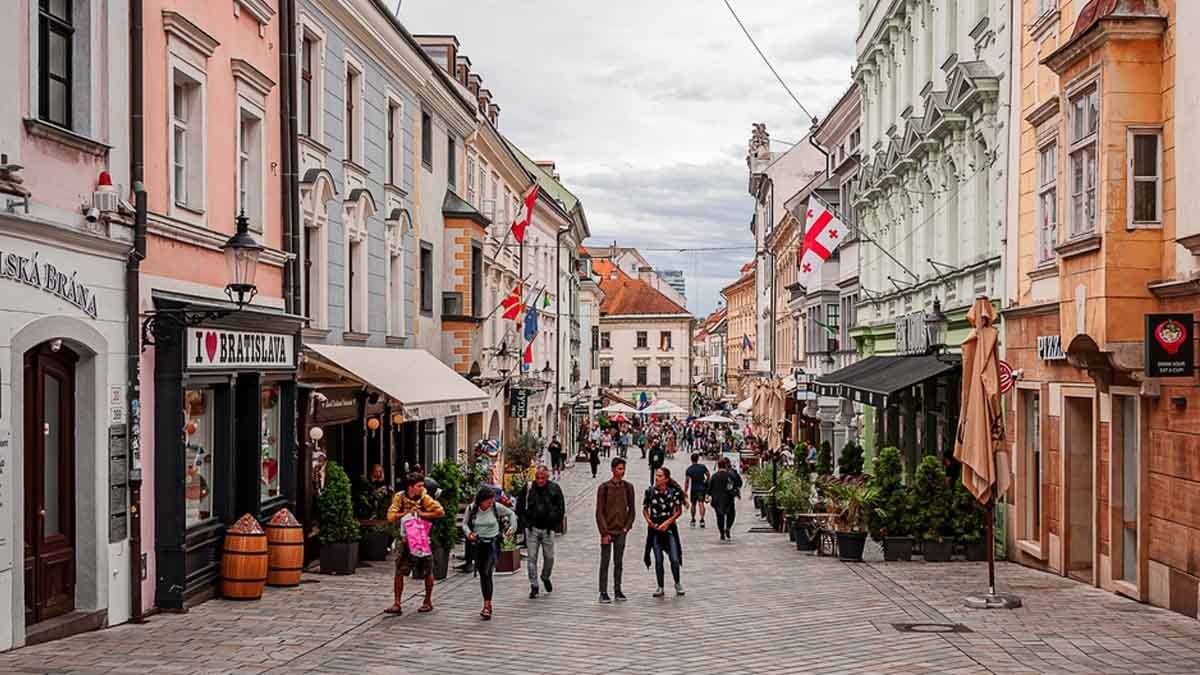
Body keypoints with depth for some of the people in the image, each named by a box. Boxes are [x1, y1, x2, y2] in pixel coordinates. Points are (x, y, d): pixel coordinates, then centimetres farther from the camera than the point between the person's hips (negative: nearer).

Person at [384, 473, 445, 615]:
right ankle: (396, 604, 2)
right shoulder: (399, 497, -5)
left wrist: (422, 514, -21)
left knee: (427, 572, 8)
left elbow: (440, 512, -17)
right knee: (399, 572, -3)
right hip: (406, 539, 2)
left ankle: (428, 602, 24)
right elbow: (391, 516, -10)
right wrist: (407, 513, -20)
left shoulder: (425, 498, -11)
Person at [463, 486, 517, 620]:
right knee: (482, 575, 10)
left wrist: (512, 528, -1)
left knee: (487, 573, -16)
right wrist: (468, 533, -12)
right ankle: (488, 604, 22)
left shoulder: (497, 507, -10)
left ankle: (487, 606, -16)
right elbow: (465, 523, 6)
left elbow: (511, 513, 6)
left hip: (493, 543, -3)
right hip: (478, 544, 3)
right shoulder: (472, 508, -7)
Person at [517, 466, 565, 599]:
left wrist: (554, 525, 0)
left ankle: (546, 577, 36)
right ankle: (534, 586, 4)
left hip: (548, 529, 0)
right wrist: (525, 523, -1)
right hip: (532, 529, 0)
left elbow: (561, 509, 6)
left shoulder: (555, 489, -1)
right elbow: (519, 507, 7)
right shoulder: (528, 488, -2)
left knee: (549, 557, 9)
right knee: (532, 558, -2)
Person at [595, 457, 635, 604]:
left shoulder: (628, 487, 3)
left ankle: (617, 590, 18)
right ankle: (603, 593, 4)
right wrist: (604, 532, -11)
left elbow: (631, 509, 12)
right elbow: (599, 512, -7)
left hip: (621, 531, 3)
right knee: (605, 562, 0)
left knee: (618, 562, 10)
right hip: (607, 531, -3)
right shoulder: (604, 487, -7)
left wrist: (627, 526, 2)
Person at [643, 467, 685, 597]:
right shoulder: (650, 491, -3)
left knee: (674, 559, -6)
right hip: (654, 528, 2)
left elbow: (679, 511, -2)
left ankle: (677, 583, 19)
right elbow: (645, 508, 7)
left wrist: (667, 523, -11)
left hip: (669, 527, -2)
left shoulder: (674, 492, -8)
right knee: (658, 560, 5)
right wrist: (649, 520, -9)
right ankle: (660, 587, 18)